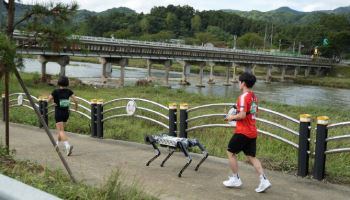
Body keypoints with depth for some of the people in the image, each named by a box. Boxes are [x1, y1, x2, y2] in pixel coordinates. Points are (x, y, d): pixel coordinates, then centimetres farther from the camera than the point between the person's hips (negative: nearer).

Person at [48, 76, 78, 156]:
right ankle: (57, 143, 41)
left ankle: (68, 146, -30)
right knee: (60, 128, 26)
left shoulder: (55, 91, -13)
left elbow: (48, 100, -5)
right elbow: (75, 100, -8)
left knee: (61, 131, -9)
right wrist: (76, 106, 11)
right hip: (66, 113, 5)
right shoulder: (68, 91, -3)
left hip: (58, 113, -5)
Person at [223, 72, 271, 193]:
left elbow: (242, 115, -23)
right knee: (251, 157, 12)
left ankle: (235, 179, 14)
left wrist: (232, 117, -6)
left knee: (231, 152, 8)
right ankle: (264, 180, 2)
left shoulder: (243, 97, -16)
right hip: (252, 132, 8)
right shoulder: (254, 96, 12)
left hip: (242, 132, -8)